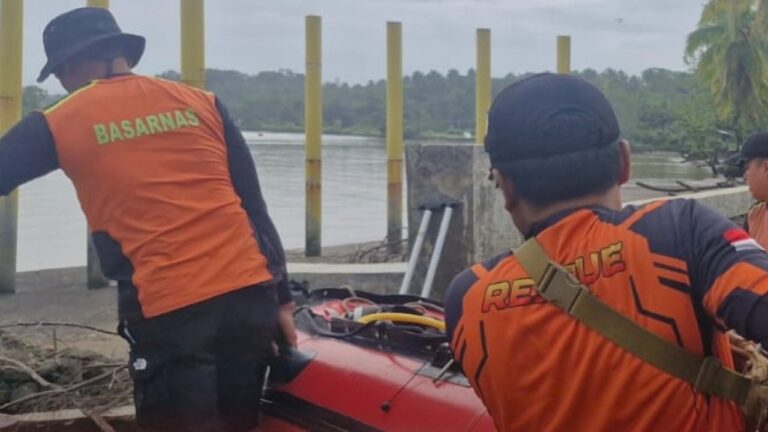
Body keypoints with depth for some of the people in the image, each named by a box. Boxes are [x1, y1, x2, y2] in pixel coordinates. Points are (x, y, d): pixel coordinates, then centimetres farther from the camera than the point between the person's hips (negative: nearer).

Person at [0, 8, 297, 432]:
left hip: (168, 311, -4)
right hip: (250, 293, 4)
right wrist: (281, 297, 13)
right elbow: (253, 207, 10)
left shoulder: (59, 123, 3)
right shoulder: (202, 103, 11)